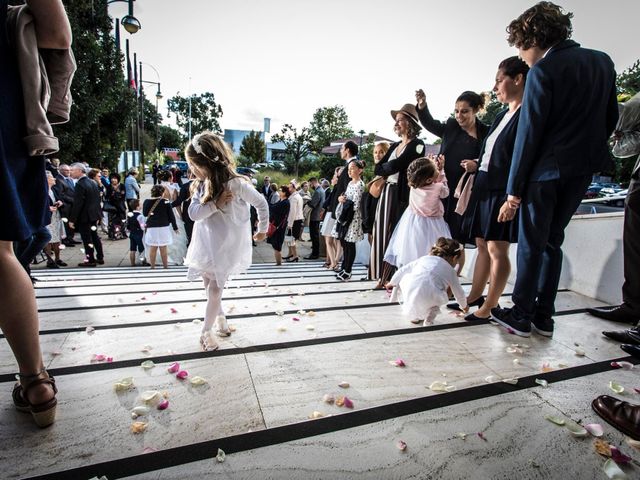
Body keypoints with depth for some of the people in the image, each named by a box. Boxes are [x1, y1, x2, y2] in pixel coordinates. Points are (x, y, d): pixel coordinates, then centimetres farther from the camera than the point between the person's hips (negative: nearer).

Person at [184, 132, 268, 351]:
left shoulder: (236, 184, -23)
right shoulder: (201, 184, -6)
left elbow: (261, 203, -11)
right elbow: (193, 213, -14)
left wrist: (263, 230, 1)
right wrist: (215, 204, -30)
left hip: (226, 246, -5)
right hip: (206, 243, 6)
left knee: (214, 289, 1)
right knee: (209, 285, 15)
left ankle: (206, 331, 19)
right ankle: (220, 317, 38)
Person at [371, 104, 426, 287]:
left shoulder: (417, 145, -4)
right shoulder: (394, 146, 19)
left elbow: (396, 165, -16)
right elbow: (377, 169, 10)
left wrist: (385, 167, 2)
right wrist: (389, 168, -6)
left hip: (402, 195, -7)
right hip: (387, 192, 7)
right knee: (383, 234, 5)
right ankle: (383, 277, 12)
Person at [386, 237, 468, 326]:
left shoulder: (424, 258, 30)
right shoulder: (450, 270, 26)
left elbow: (402, 270, 31)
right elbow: (458, 293, 37)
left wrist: (392, 282, 48)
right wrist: (464, 306, 58)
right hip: (428, 299, -1)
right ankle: (428, 320, 18)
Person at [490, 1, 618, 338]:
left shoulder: (543, 71, -11)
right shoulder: (603, 62, 11)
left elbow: (528, 135, -15)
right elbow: (611, 119, 15)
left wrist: (513, 192, -13)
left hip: (545, 171, -6)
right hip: (583, 171, 7)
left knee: (531, 245, 4)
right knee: (553, 241, 15)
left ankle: (521, 317, 14)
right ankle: (544, 316, 21)